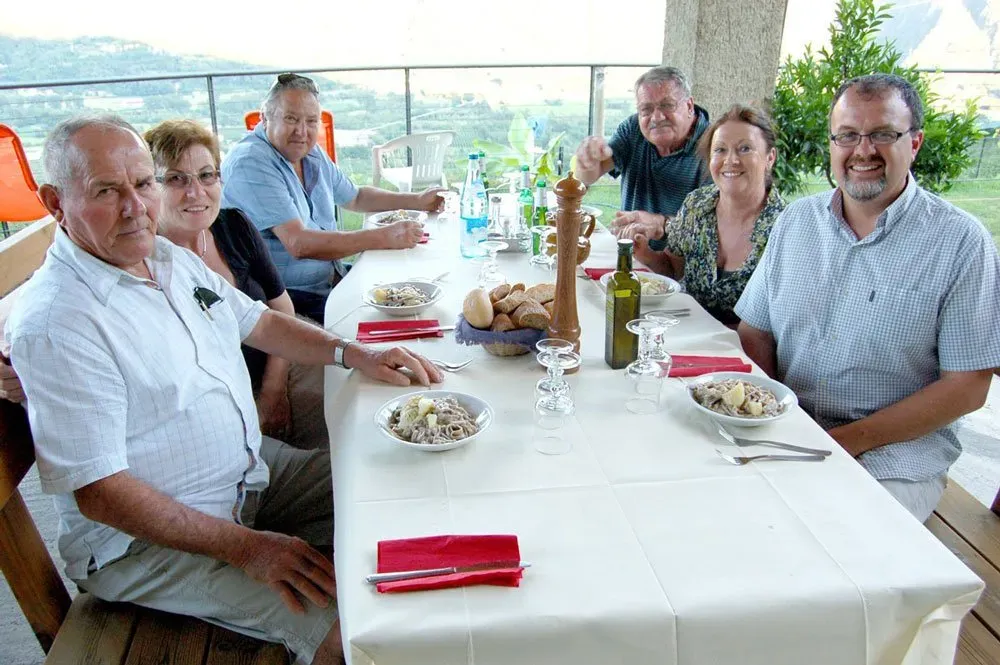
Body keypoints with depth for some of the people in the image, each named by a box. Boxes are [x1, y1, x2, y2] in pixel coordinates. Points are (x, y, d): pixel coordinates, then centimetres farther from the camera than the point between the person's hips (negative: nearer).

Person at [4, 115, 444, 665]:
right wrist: (246, 548, -26)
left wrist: (356, 354, 4)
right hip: (144, 537, -9)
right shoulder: (56, 323, -24)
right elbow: (99, 492, -25)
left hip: (252, 470, 9)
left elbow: (258, 322, 17)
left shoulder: (169, 256, 4)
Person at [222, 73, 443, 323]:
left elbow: (356, 198, 27)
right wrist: (385, 237, -27)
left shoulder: (311, 154, 10)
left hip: (333, 279, 9)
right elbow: (299, 244, -27)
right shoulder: (251, 163, -18)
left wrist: (417, 201, 17)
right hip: (288, 296, -9)